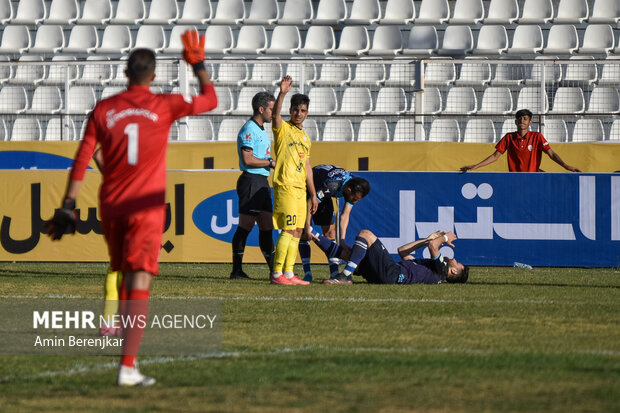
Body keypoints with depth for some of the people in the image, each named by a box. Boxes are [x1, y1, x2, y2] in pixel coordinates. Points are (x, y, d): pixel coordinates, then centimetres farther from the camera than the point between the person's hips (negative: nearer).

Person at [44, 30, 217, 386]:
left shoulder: (103, 110, 3)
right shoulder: (165, 106, -3)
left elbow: (81, 162, 1)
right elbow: (210, 100, 12)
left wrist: (68, 207, 4)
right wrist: (199, 64, 26)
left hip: (110, 207, 3)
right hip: (146, 207, -3)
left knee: (122, 274, 23)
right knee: (139, 284, -9)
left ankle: (128, 344, 29)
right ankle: (127, 366, -20)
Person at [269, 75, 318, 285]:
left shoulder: (305, 136, 20)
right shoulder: (283, 128, 0)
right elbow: (275, 114, -23)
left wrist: (313, 194, 20)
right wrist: (282, 93, -37)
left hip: (300, 189, 8)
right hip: (285, 186, -8)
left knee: (297, 231, 5)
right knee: (289, 229, -14)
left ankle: (289, 273, 8)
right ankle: (277, 273, -14)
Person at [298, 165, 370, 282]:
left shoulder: (355, 188, -19)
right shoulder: (331, 185, -41)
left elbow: (345, 215, -15)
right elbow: (310, 204, -34)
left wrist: (342, 241, -21)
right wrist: (307, 228, -32)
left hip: (322, 194, 6)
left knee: (330, 231, -3)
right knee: (303, 233, -14)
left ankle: (334, 273, -7)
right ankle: (307, 273, -15)